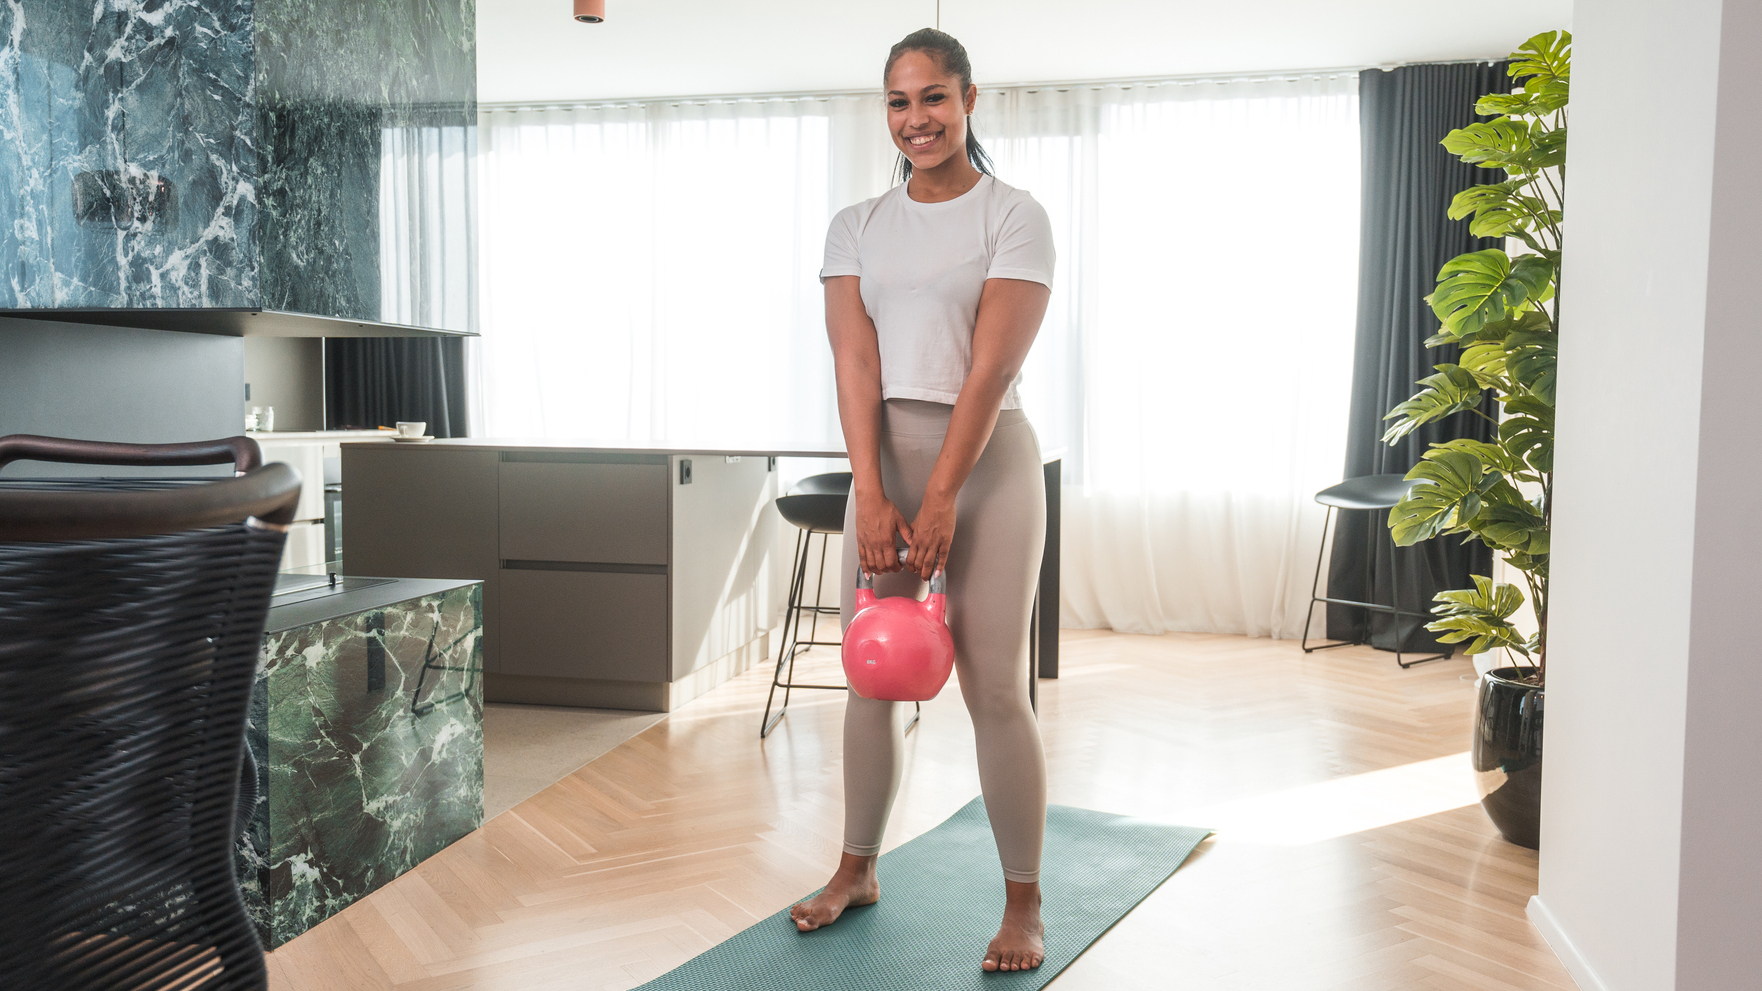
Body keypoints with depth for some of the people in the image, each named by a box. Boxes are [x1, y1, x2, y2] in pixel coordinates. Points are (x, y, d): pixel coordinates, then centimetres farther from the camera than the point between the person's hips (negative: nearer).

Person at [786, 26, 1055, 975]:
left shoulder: (1014, 218, -2)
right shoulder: (856, 226, 10)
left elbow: (990, 367, -11)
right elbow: (855, 360, -2)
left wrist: (940, 500, -17)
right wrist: (872, 492, -13)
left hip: (986, 457, -4)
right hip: (882, 458, 4)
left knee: (995, 689, -4)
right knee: (870, 677, 10)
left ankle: (1023, 905, 8)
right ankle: (856, 869, 27)